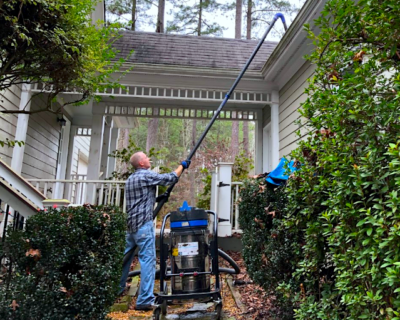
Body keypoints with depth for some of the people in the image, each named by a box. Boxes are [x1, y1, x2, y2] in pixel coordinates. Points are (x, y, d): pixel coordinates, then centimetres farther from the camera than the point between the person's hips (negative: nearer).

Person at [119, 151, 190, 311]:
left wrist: (157, 198, 24)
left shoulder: (130, 179, 18)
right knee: (147, 260, -7)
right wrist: (182, 165, 7)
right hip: (143, 224, -9)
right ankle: (144, 300, -7)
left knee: (125, 257, 19)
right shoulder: (146, 175, -8)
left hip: (131, 224, 9)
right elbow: (170, 178, -6)